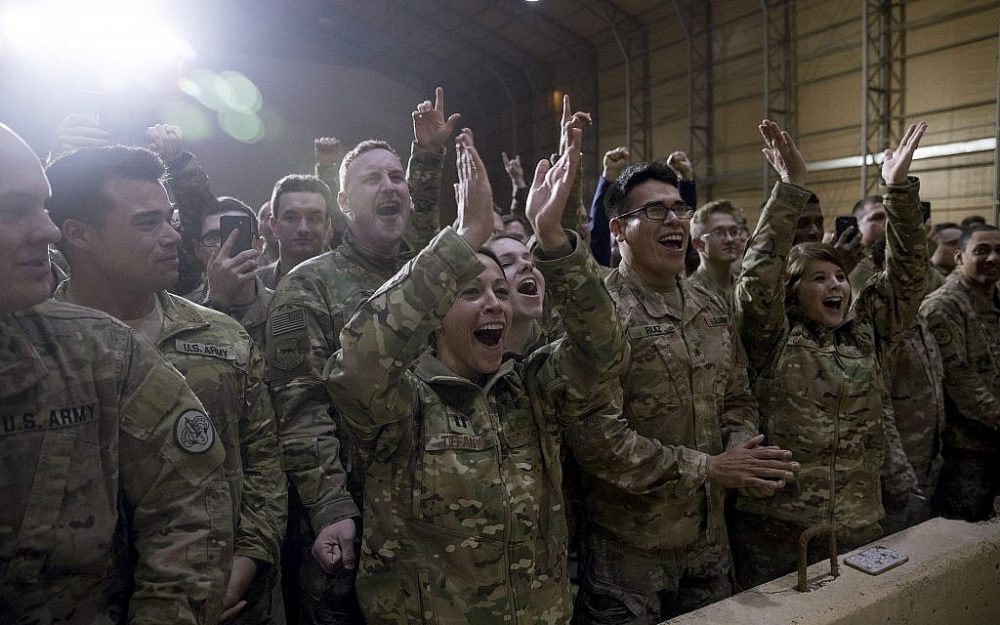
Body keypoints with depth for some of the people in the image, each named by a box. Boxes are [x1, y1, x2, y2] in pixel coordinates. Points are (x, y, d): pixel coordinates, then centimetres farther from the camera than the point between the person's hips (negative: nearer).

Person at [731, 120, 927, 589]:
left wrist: (899, 189, -7)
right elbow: (758, 277, -19)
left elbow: (906, 272, 2)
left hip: (860, 527, 4)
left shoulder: (867, 334, 8)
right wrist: (790, 188, -23)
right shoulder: (773, 340, -5)